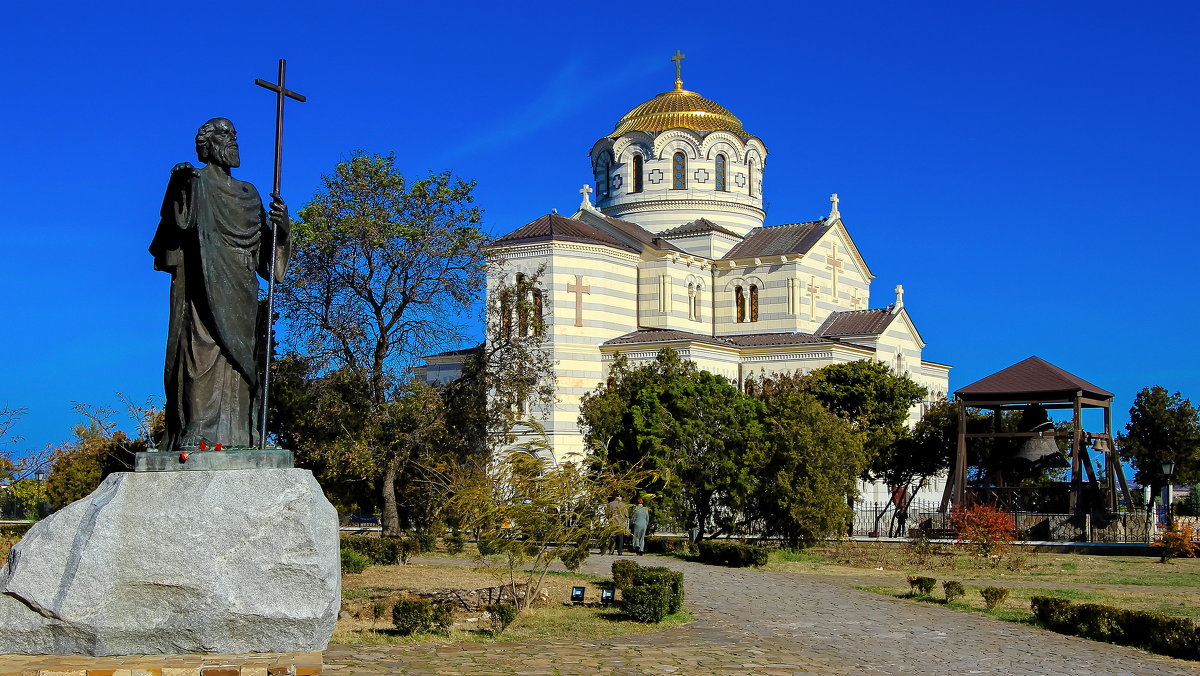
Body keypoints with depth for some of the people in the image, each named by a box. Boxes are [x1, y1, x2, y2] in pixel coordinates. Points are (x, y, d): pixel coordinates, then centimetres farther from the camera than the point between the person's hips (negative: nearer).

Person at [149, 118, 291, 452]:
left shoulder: (248, 194, 23)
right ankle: (197, 433, -19)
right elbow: (178, 222, -13)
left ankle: (235, 435, -1)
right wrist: (178, 189, -30)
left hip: (239, 296, 6)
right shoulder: (196, 183, 5)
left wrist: (280, 224, -1)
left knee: (238, 358, 0)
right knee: (204, 353, -15)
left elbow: (263, 246, 19)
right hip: (205, 289, -6)